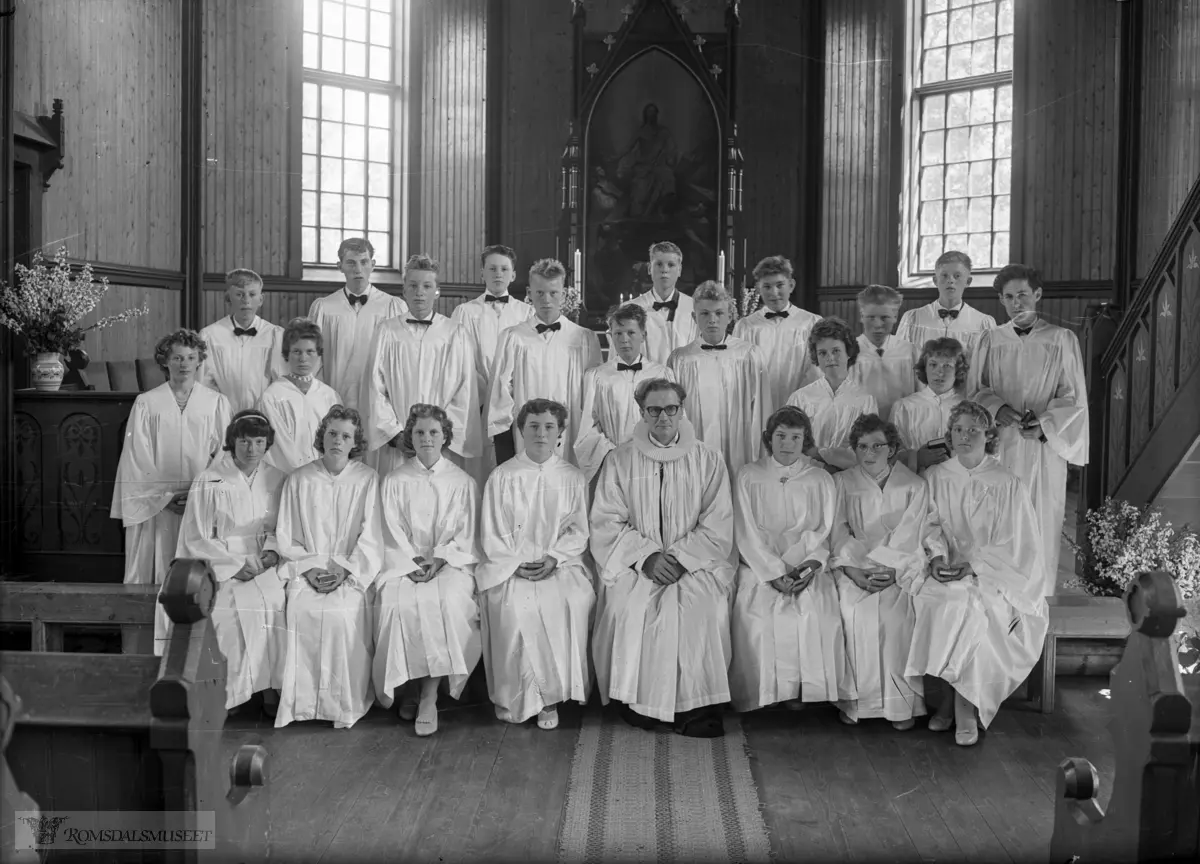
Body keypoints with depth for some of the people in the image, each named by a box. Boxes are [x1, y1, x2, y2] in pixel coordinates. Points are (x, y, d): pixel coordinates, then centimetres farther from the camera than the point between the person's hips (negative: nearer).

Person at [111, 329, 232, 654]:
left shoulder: (217, 403, 6)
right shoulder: (146, 404, 4)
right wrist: (166, 497, -7)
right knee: (159, 580, 0)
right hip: (157, 505, 0)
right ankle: (155, 649, 7)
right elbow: (138, 459, 2)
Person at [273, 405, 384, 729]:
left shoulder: (367, 479, 4)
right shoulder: (298, 480, 9)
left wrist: (344, 570, -13)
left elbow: (370, 538, 0)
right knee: (301, 609, -27)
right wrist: (309, 569, -9)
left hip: (353, 572, -1)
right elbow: (286, 537, 7)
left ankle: (345, 705, -13)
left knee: (345, 612, -29)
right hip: (306, 570, 2)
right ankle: (302, 701, -13)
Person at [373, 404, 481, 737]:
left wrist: (439, 559, -12)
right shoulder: (394, 481, 12)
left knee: (449, 601, -32)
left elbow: (466, 535, 5)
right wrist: (413, 563, -11)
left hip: (451, 562, -1)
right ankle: (407, 685, -13)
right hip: (404, 562, 1)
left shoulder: (462, 482, 11)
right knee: (398, 604, -30)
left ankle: (430, 694, -26)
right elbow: (392, 532, 4)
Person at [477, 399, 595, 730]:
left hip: (560, 564, 1)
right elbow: (492, 535, 4)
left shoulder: (574, 478, 10)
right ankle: (514, 698, -13)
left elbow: (579, 532, 6)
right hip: (510, 566, -1)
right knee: (513, 606, -31)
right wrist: (517, 563, -11)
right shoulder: (502, 476, 6)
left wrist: (552, 558, -11)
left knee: (577, 601, -29)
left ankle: (551, 694, -15)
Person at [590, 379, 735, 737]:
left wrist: (680, 558, -13)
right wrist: (646, 556, -14)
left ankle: (695, 705, -16)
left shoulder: (708, 460, 7)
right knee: (628, 608, -28)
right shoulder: (620, 460, 7)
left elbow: (717, 528, 1)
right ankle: (637, 702, -12)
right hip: (634, 561, 0)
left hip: (696, 561, 0)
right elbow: (607, 523, 0)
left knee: (701, 610, -28)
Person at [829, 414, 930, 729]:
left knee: (896, 612, -23)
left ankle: (902, 703, -12)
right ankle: (854, 700, -12)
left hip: (899, 571, -1)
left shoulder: (914, 486, 9)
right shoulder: (842, 483, 11)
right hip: (855, 571, 1)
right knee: (855, 612, -23)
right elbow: (838, 535, 2)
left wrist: (894, 572, -15)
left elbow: (913, 538, 0)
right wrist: (854, 571, -13)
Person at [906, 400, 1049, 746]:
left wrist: (971, 566, -16)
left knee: (973, 608, -32)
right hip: (945, 573, 2)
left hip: (993, 574, -2)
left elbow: (1013, 546, -3)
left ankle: (962, 705, -15)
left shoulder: (1009, 485, 1)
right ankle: (960, 704, -14)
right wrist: (936, 559, -15)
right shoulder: (935, 478, 9)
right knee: (937, 602, -30)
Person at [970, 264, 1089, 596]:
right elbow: (976, 388, 10)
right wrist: (997, 408, -11)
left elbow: (1074, 398, 2)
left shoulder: (1062, 340, 3)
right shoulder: (991, 340, 8)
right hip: (1000, 444, 1)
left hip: (1045, 444, -1)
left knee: (1042, 522, 0)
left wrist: (1044, 424, -14)